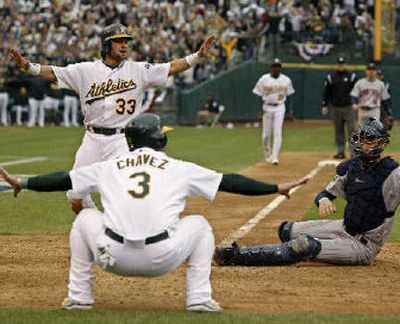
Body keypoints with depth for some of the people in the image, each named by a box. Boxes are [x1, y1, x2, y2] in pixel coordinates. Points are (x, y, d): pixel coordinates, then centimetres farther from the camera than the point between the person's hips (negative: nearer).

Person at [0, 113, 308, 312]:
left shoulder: (110, 167, 17)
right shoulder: (180, 169, 13)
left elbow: (63, 179, 20)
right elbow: (229, 182, 13)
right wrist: (277, 188, 20)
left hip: (115, 258, 1)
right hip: (162, 259, -1)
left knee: (85, 217, 31)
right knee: (198, 223, 26)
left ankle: (79, 296, 24)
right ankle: (199, 298, 12)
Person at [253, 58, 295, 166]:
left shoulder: (286, 80, 4)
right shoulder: (264, 79, -2)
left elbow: (289, 95, 10)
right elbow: (258, 94, 1)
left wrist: (290, 110, 5)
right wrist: (260, 107, -12)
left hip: (279, 108, 0)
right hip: (267, 108, 0)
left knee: (277, 133, -10)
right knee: (266, 134, 4)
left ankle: (275, 157, -14)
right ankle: (267, 155, 25)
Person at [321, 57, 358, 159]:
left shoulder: (352, 76, 2)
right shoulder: (331, 77, 7)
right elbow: (326, 92, 9)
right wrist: (324, 105, 5)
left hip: (348, 107, -2)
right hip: (336, 107, 2)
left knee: (351, 129, -8)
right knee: (338, 130, 5)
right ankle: (340, 151, 10)